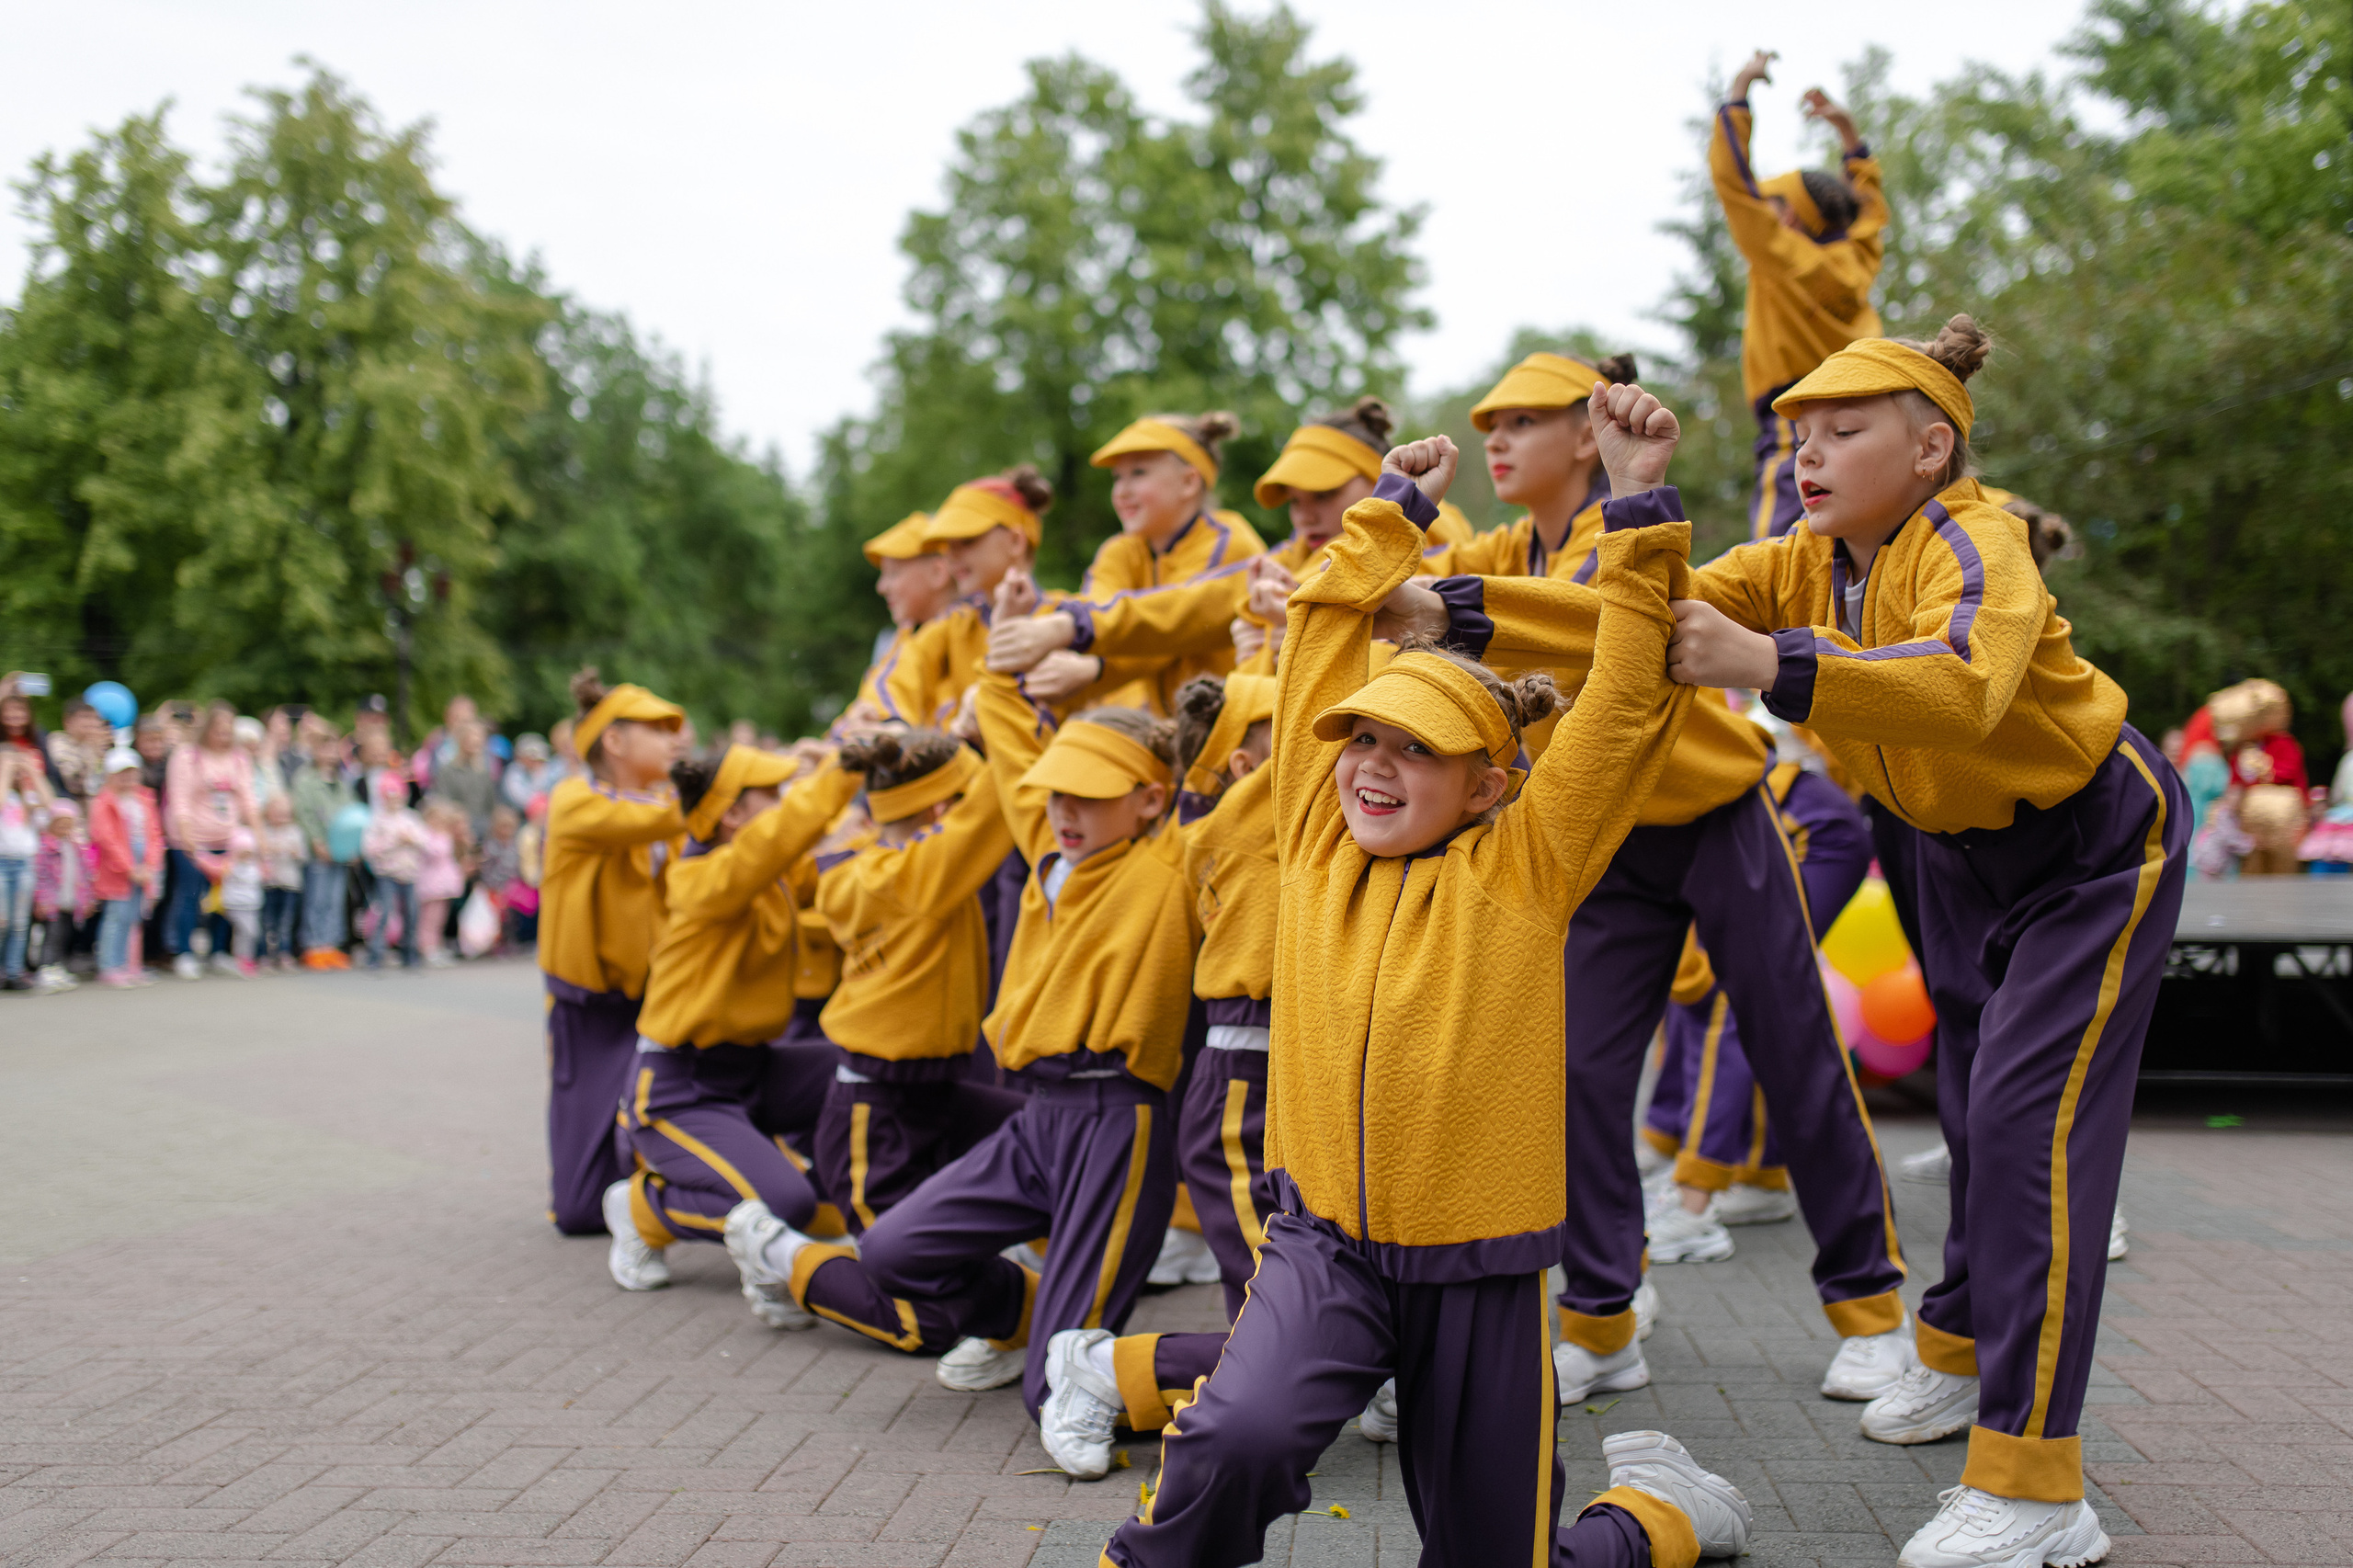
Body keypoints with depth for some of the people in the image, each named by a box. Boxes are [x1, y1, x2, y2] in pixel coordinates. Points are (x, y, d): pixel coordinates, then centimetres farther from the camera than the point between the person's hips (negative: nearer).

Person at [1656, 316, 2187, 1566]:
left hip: (2091, 843, -7)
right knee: (1974, 1103, 19)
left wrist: (1769, 664, -64)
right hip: (1951, 845, 7)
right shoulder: (1803, 564, -8)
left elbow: (1964, 682, -51)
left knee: (2028, 1117, -16)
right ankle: (1964, 1348, 39)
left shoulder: (1975, 547, -29)